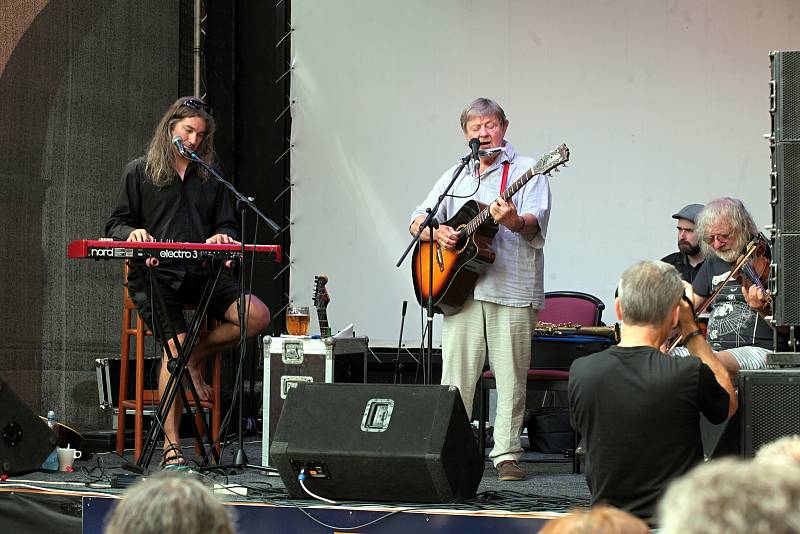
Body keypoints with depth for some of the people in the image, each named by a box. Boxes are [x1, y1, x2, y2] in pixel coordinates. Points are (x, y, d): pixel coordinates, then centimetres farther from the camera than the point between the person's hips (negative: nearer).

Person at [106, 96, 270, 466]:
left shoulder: (211, 177, 20)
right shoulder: (139, 172, 10)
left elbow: (228, 225, 21)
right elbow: (116, 224, 9)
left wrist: (222, 237, -5)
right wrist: (133, 233, -16)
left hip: (202, 272, 4)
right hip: (155, 274, -4)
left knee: (257, 315, -19)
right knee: (176, 344, -23)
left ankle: (196, 359, 4)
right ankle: (171, 445, -16)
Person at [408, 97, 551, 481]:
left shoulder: (526, 171, 5)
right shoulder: (454, 176, 19)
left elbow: (534, 223, -10)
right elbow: (417, 222, 18)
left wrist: (514, 221, -32)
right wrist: (436, 232, -4)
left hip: (512, 290, -3)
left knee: (511, 378, -1)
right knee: (455, 376, 2)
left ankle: (506, 454, 6)